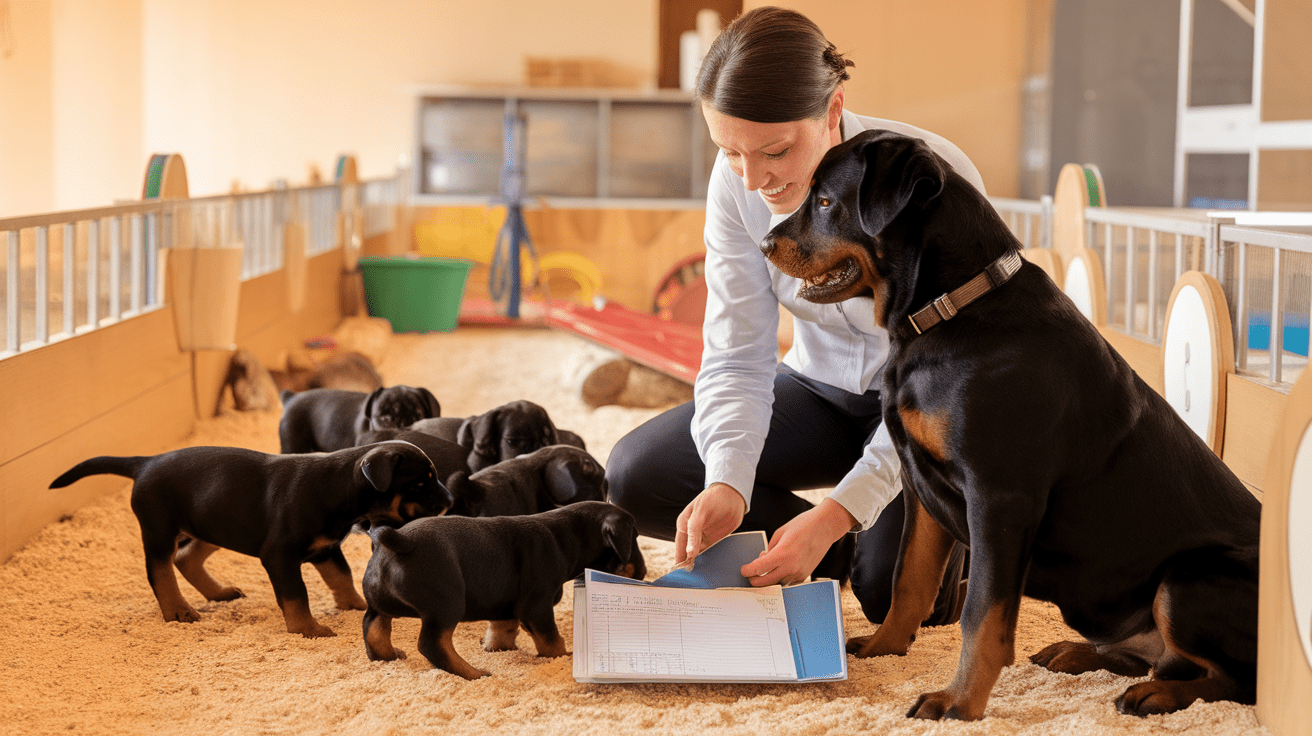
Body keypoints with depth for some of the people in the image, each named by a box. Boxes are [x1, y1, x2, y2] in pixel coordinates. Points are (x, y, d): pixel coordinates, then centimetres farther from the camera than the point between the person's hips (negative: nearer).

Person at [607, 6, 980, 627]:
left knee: (897, 594, -27)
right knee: (634, 475, -14)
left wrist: (837, 511, -37)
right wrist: (727, 482, -35)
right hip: (824, 388, 5)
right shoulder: (737, 181, -17)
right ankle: (830, 552, 3)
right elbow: (735, 356, -14)